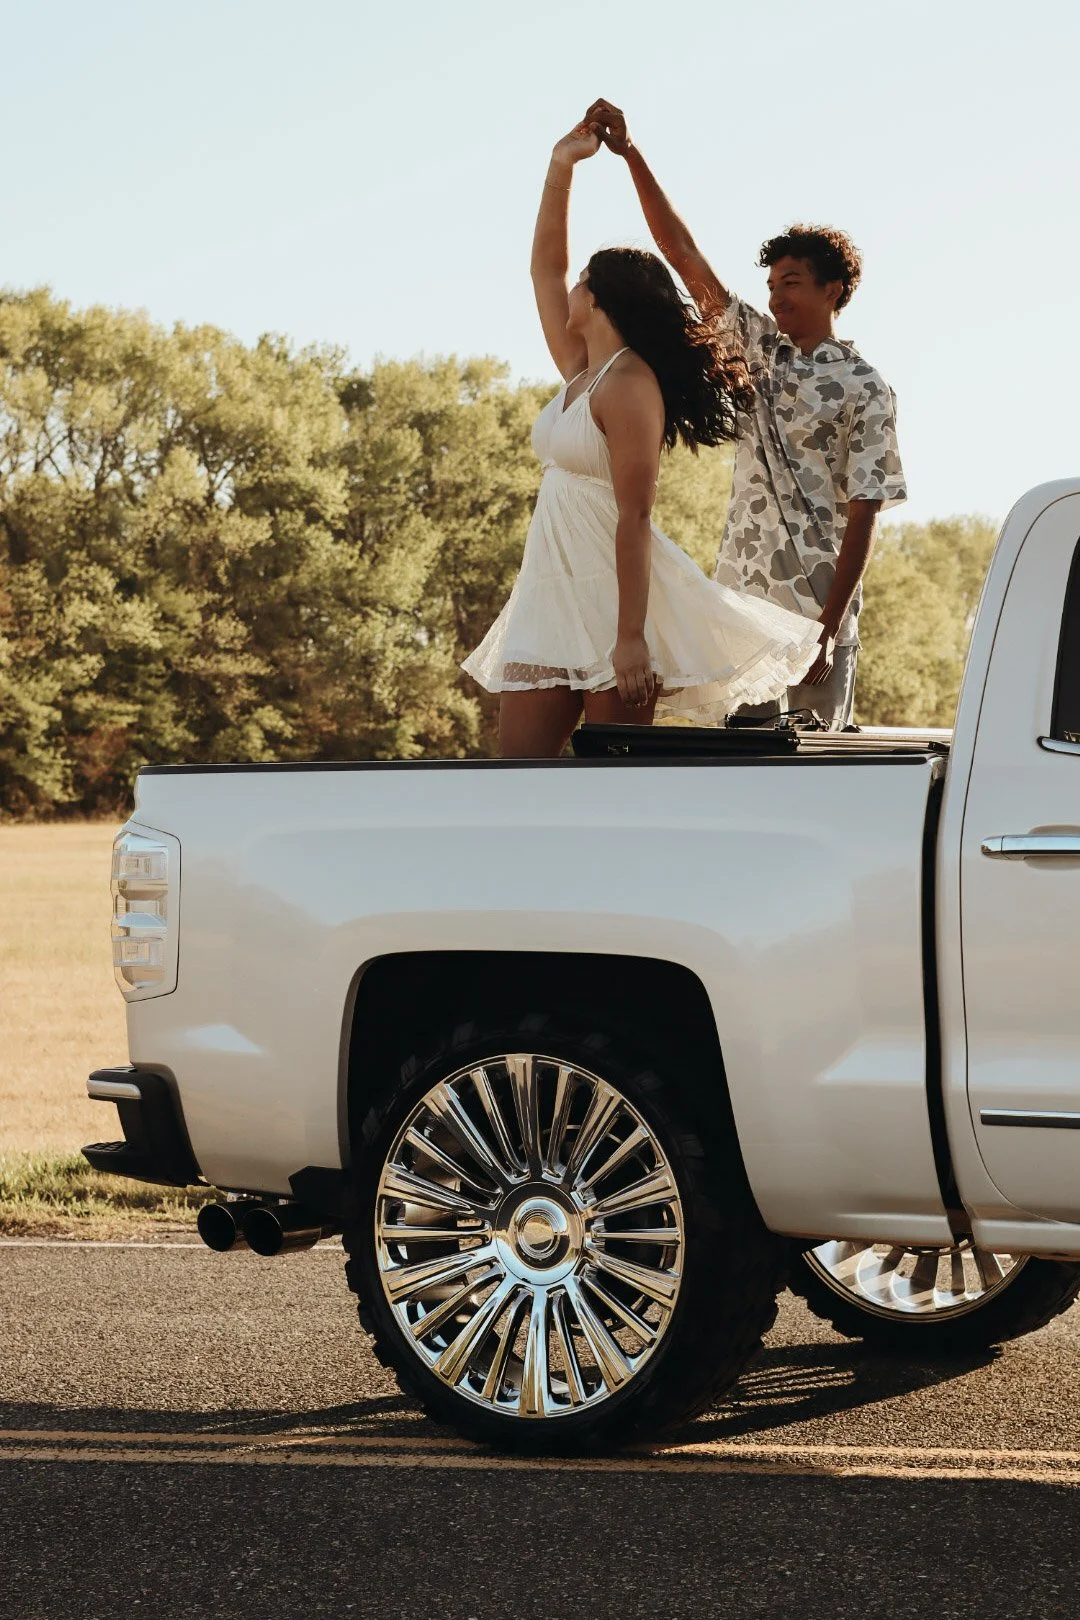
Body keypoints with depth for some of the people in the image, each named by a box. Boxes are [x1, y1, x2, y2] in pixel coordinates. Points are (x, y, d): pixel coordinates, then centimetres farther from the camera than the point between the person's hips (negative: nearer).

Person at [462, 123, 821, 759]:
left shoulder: (628, 385, -12)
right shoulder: (580, 371, 13)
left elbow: (634, 518, -19)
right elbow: (545, 268, 23)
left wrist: (631, 636, -24)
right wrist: (561, 169, 19)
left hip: (614, 594, -9)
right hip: (551, 592, 9)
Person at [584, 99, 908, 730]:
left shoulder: (864, 390, -4)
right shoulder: (760, 349, 12)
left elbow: (862, 519, -9)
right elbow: (684, 255, 10)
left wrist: (828, 633, -15)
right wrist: (631, 154, 3)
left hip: (814, 613, -5)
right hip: (737, 602, 5)